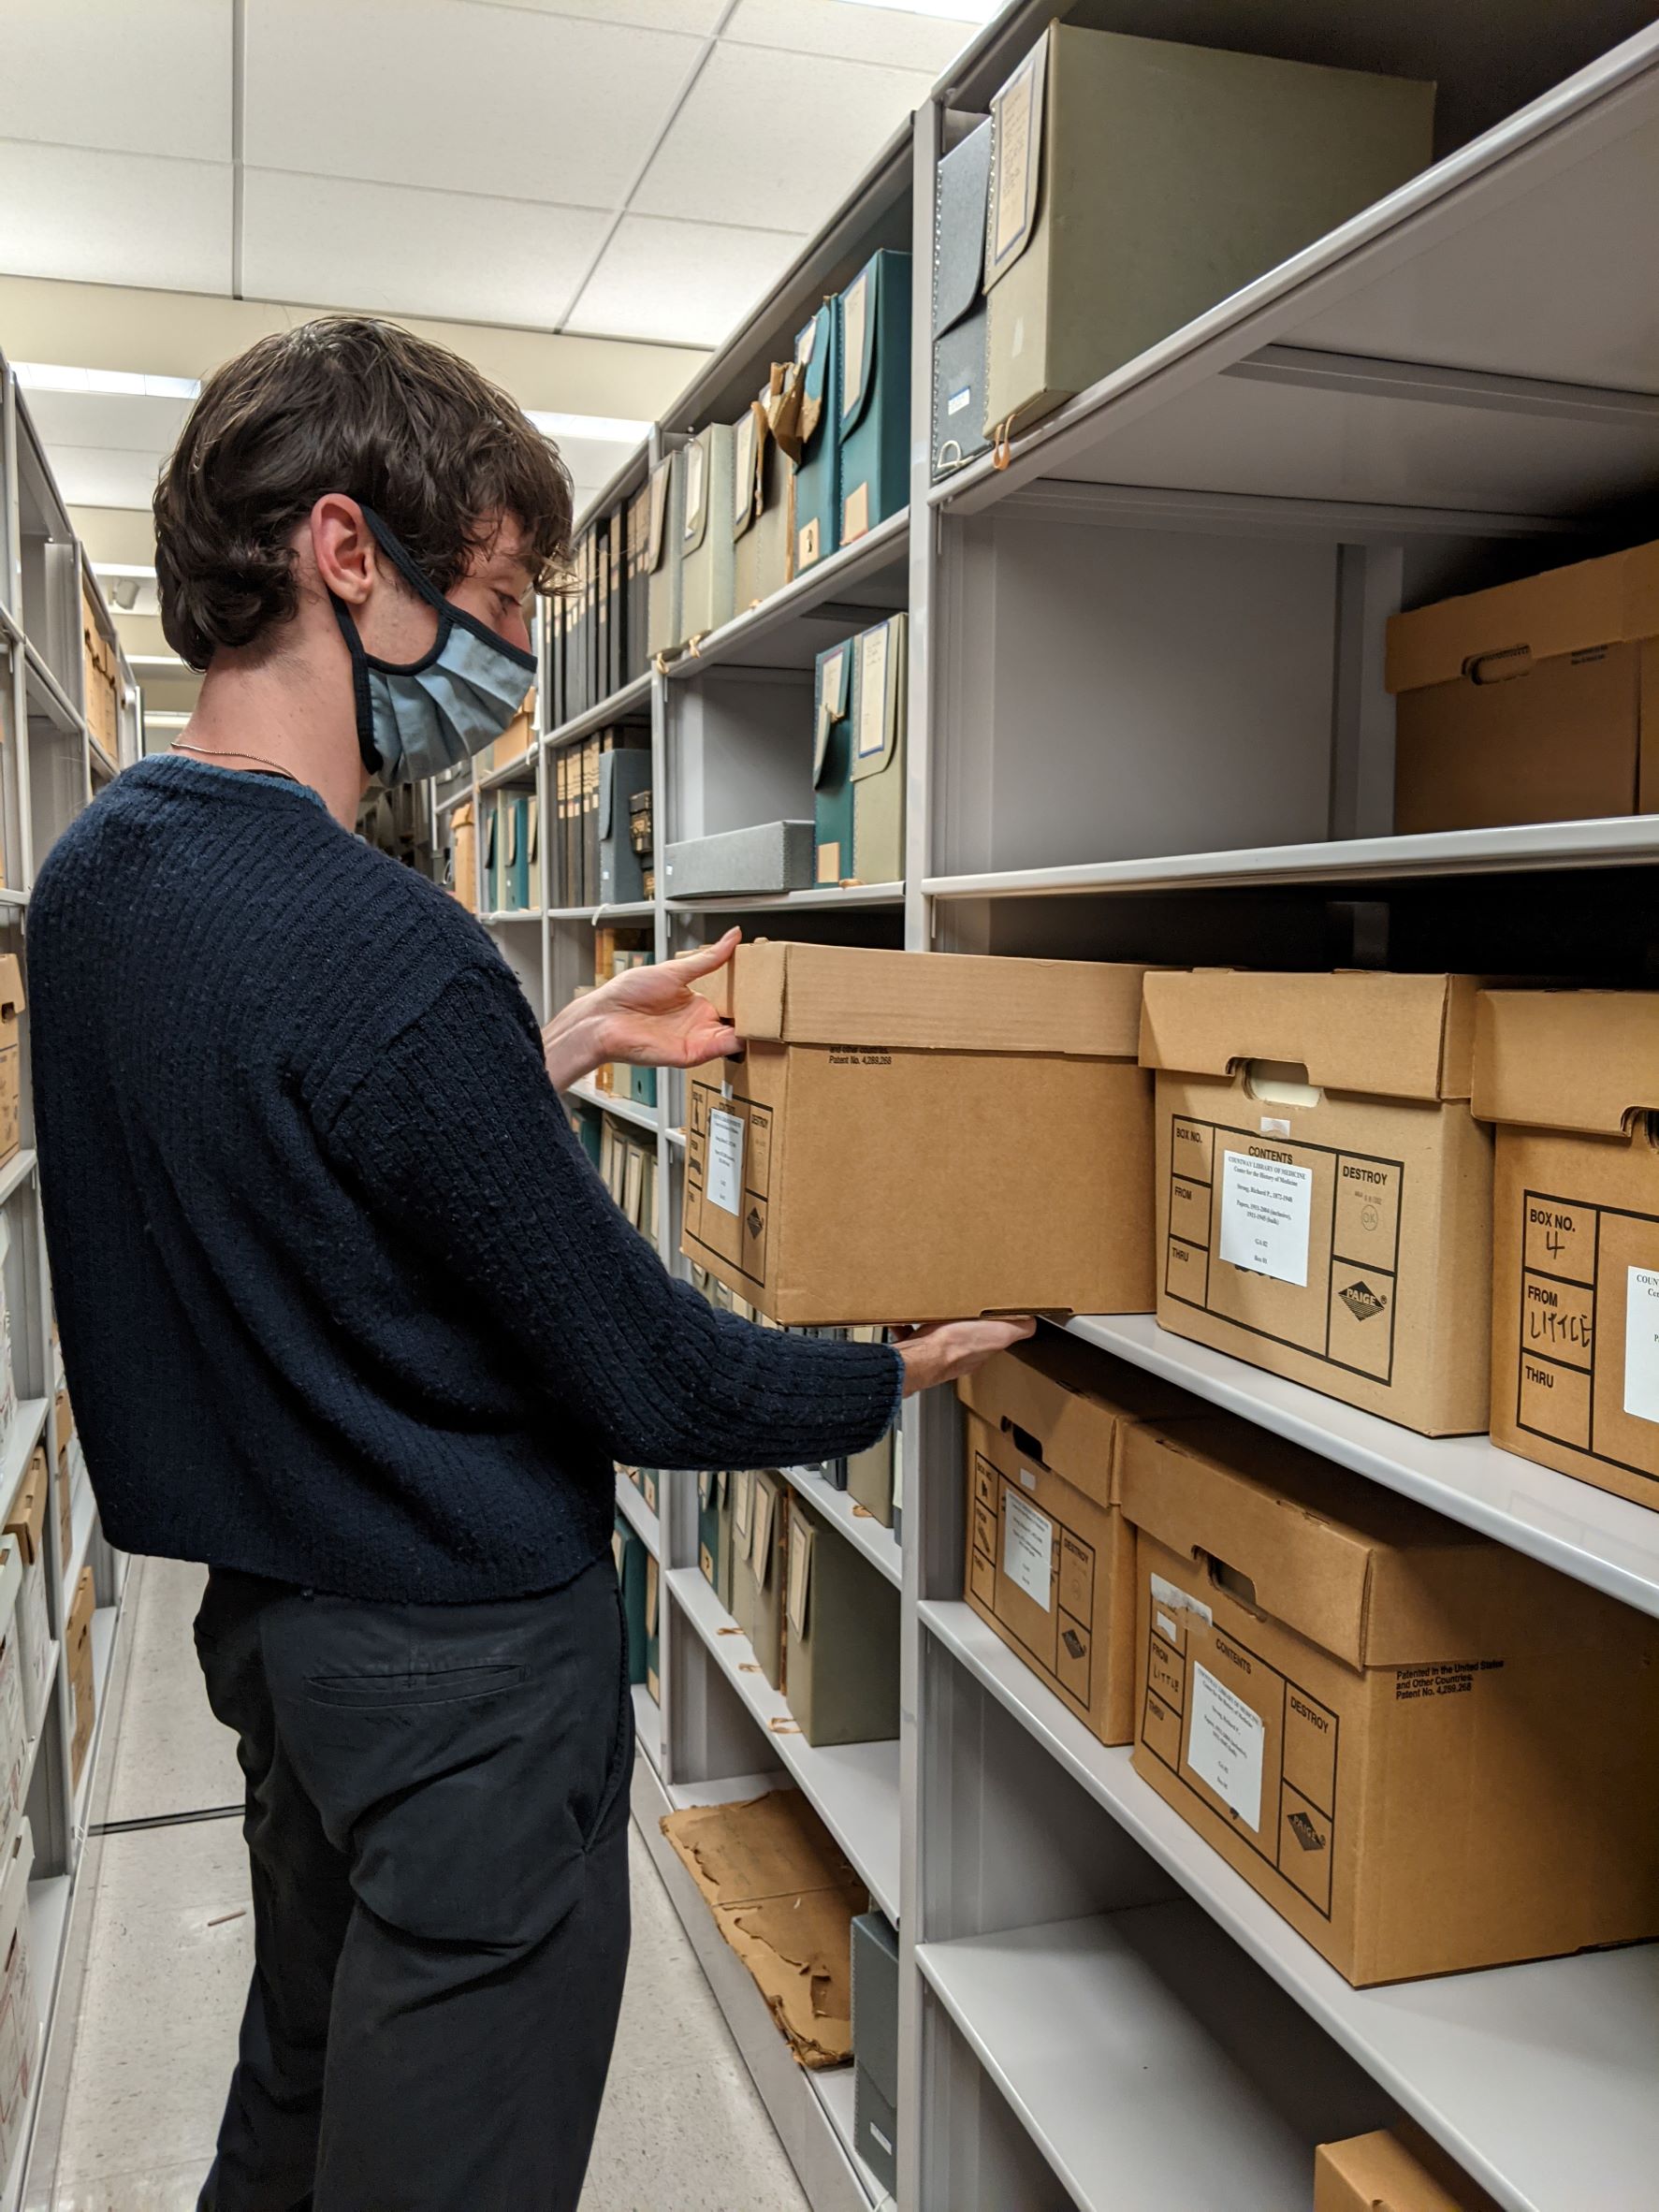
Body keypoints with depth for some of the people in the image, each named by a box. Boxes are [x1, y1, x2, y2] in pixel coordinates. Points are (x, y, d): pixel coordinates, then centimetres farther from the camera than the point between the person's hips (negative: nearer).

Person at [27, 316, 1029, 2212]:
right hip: (457, 1658, -8)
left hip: (264, 1605, 9)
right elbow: (645, 1380, -22)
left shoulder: (91, 870, 1)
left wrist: (563, 1046, 11)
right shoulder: (378, 947, -28)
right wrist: (908, 1367, -5)